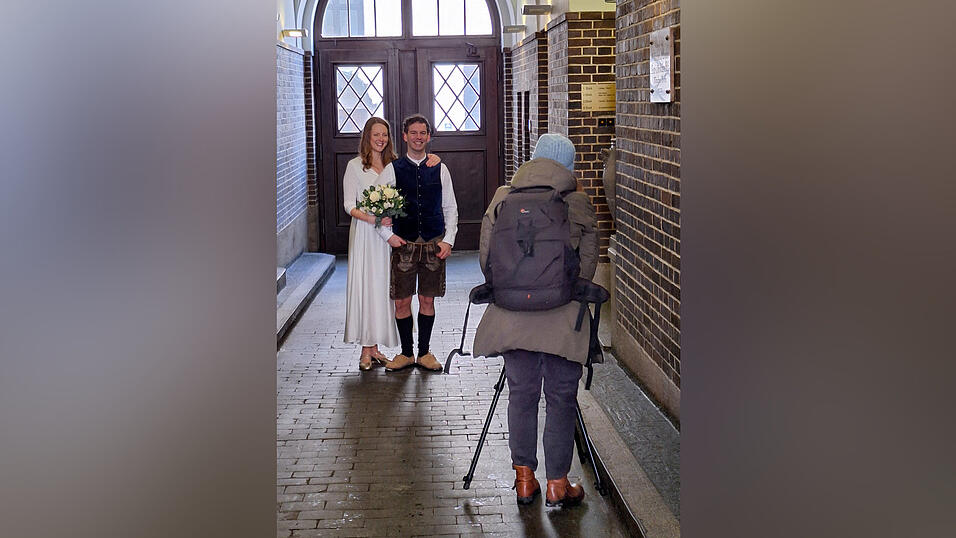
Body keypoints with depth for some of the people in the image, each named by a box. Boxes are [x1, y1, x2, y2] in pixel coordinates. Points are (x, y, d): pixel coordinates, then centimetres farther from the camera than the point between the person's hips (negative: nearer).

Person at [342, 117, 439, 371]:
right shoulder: (355, 166, 0)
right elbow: (349, 205, -4)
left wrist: (431, 160, -14)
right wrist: (371, 218, -21)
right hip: (364, 233, -4)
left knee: (383, 287, 5)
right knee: (365, 285, -4)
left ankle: (374, 345, 12)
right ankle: (366, 349, 1)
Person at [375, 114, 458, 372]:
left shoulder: (439, 170, 6)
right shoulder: (392, 169, 2)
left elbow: (450, 208, 9)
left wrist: (448, 240, -1)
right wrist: (388, 235, -5)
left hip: (434, 244, 1)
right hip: (403, 244, -1)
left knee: (427, 300, 7)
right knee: (401, 301, 1)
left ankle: (424, 353, 19)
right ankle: (406, 353, 17)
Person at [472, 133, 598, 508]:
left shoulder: (501, 199, 2)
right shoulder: (579, 205, -3)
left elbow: (485, 257, 6)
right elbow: (588, 262, 1)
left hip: (512, 317, 2)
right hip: (563, 319, -2)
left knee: (521, 395, 14)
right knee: (561, 399, 7)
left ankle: (524, 479, 20)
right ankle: (557, 485, 13)